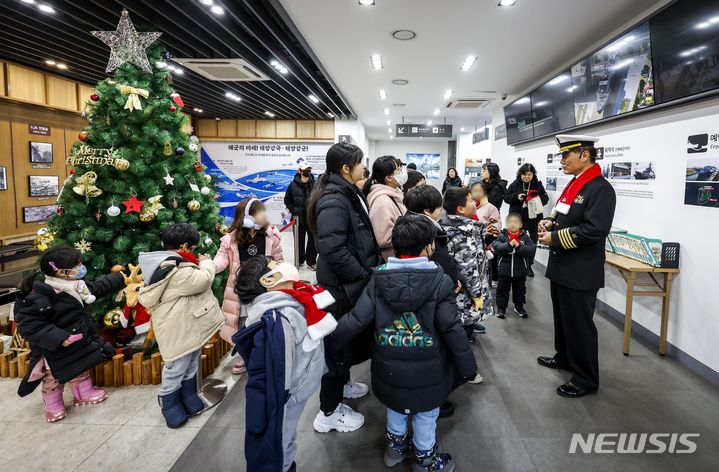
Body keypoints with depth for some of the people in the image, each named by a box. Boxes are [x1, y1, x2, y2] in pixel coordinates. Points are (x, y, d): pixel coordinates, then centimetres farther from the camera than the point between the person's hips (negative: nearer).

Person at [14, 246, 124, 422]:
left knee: (81, 369, 23)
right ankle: (53, 406, 34)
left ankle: (84, 393, 43)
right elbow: (27, 325, -30)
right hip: (55, 350, -7)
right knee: (54, 378, 13)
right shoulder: (40, 296, -31)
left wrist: (121, 278, 16)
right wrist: (58, 338, -36)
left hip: (79, 342, 8)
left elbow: (98, 287, 12)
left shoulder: (75, 285, -6)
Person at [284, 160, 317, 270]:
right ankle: (300, 260, 26)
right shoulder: (293, 184, -3)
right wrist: (293, 210, -4)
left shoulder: (315, 183, -2)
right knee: (299, 240, 11)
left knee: (313, 240, 6)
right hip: (299, 218, 0)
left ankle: (311, 261, 20)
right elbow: (287, 199, 6)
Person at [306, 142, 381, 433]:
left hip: (354, 282, 10)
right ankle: (329, 412, 20)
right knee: (340, 342, 3)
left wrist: (369, 271, 11)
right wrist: (365, 276, -20)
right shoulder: (333, 200, -23)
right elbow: (333, 249, -30)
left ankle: (342, 383, 46)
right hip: (343, 286, -10)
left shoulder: (349, 193, 9)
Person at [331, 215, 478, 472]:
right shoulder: (440, 281, -18)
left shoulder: (379, 279, -11)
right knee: (426, 412, 22)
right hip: (427, 370, -2)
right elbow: (452, 329, -16)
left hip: (389, 368, 2)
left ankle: (396, 444, 49)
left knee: (396, 405, 28)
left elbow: (356, 320, -12)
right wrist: (468, 366, -4)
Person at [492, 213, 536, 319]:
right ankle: (501, 307, 24)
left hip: (520, 270, 2)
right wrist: (508, 245, -32)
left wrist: (519, 247, -27)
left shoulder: (525, 236, -4)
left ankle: (519, 307, 35)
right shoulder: (502, 235, -6)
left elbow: (532, 249, -14)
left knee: (520, 289, 17)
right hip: (504, 269, -1)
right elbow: (495, 247, -21)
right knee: (503, 289, 10)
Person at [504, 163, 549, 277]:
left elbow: (545, 198, 5)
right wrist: (517, 197, -16)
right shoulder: (515, 184, 2)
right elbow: (506, 197, 1)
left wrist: (537, 199, -16)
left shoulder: (538, 185, 4)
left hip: (533, 219, 1)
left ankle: (528, 265, 22)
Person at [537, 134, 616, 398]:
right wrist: (550, 222, 1)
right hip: (562, 267, 9)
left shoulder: (600, 188, -18)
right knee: (562, 319, 22)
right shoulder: (574, 185, 12)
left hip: (581, 273, -9)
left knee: (579, 325, 2)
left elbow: (595, 229, -27)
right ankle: (564, 358, 41)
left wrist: (554, 238, -22)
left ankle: (586, 379, 17)